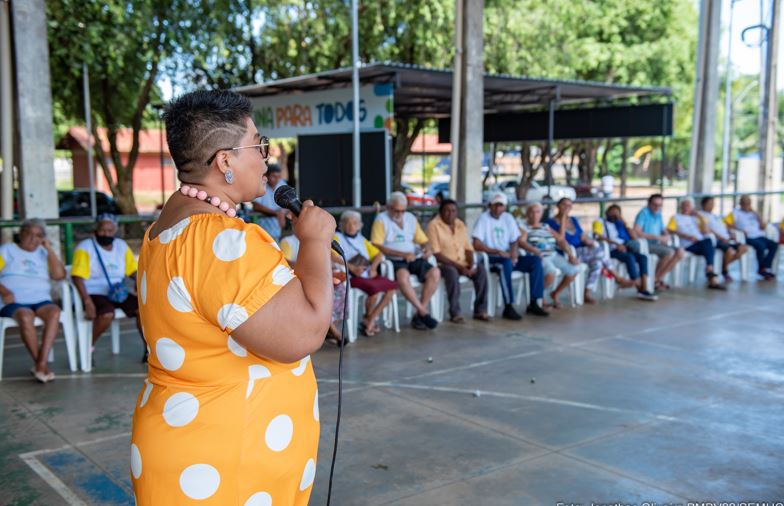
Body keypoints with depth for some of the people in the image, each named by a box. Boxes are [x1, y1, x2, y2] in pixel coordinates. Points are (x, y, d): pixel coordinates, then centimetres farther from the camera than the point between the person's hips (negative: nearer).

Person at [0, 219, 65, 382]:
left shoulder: (44, 253, 22)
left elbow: (59, 275, 5)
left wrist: (49, 249, 4)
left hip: (40, 300, 2)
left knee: (54, 312, -33)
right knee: (26, 316, -37)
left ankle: (41, 364, -36)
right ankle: (41, 365, -27)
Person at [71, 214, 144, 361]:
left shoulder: (122, 246, 12)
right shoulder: (85, 248, -6)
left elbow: (133, 271, 14)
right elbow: (77, 277, -15)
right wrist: (87, 302, -26)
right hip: (95, 293, -5)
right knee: (107, 314, -35)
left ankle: (149, 350, -6)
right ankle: (88, 347, -9)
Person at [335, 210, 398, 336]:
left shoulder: (361, 239, 26)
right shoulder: (337, 237, 7)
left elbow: (378, 254, 23)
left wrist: (373, 267, 1)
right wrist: (352, 268, -21)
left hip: (368, 274, 7)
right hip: (351, 276, -7)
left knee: (392, 286, -13)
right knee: (375, 288, -31)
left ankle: (370, 321, -8)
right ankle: (368, 319, -7)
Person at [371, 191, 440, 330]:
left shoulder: (411, 218, 19)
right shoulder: (381, 219, 1)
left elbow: (423, 240, 21)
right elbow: (377, 246, -11)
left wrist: (428, 249, -5)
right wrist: (403, 254, -18)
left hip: (414, 258, 5)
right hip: (392, 260, -5)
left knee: (435, 273, -21)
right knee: (403, 275, -38)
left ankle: (418, 315, -15)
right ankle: (424, 312, -24)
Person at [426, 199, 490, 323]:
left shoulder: (460, 224, 10)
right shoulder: (434, 225, -11)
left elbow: (468, 248, 11)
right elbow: (436, 254, -17)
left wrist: (471, 264, -10)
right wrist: (458, 266, -20)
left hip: (462, 263, 6)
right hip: (443, 264, -6)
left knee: (480, 269, -20)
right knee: (452, 272, -37)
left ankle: (480, 310, -13)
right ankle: (455, 313, -27)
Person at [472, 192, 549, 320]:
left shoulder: (508, 218, 11)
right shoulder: (483, 218, -7)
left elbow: (514, 241, 15)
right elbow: (477, 245, -16)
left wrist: (514, 252, -9)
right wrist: (498, 252, -22)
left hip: (507, 256, 6)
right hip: (490, 258, -6)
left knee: (536, 260, -12)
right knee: (506, 262, -38)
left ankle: (534, 303, -11)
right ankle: (508, 307, -36)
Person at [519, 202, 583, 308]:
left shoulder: (546, 227, 23)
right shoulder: (523, 227, 6)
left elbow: (560, 241, 16)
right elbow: (521, 242, -13)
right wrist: (535, 251, -30)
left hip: (553, 255, 6)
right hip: (538, 257, -6)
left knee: (575, 269, -10)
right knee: (551, 272, -35)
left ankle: (556, 293, 10)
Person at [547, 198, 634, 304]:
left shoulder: (573, 220, 18)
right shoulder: (552, 222, -4)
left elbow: (582, 236, 14)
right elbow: (560, 239, -19)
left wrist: (589, 241, -10)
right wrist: (563, 218, -16)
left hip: (582, 252, 7)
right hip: (568, 254, -7)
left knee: (597, 262, -27)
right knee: (599, 249, -25)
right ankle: (618, 278, -14)